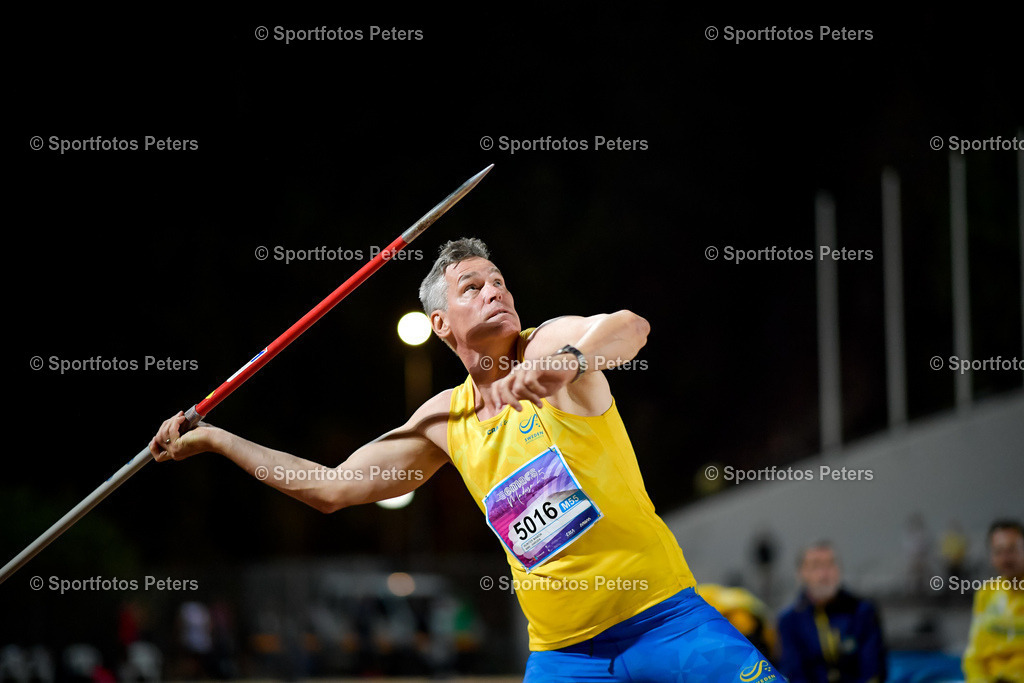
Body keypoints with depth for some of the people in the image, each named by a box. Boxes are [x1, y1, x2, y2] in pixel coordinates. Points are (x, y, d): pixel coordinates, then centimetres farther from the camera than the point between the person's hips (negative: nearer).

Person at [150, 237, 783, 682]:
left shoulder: (551, 341, -5)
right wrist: (214, 439, 14)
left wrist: (565, 363, -49)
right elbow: (331, 488, 15)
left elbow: (629, 328, -29)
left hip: (665, 615, -3)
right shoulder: (443, 420, 9)